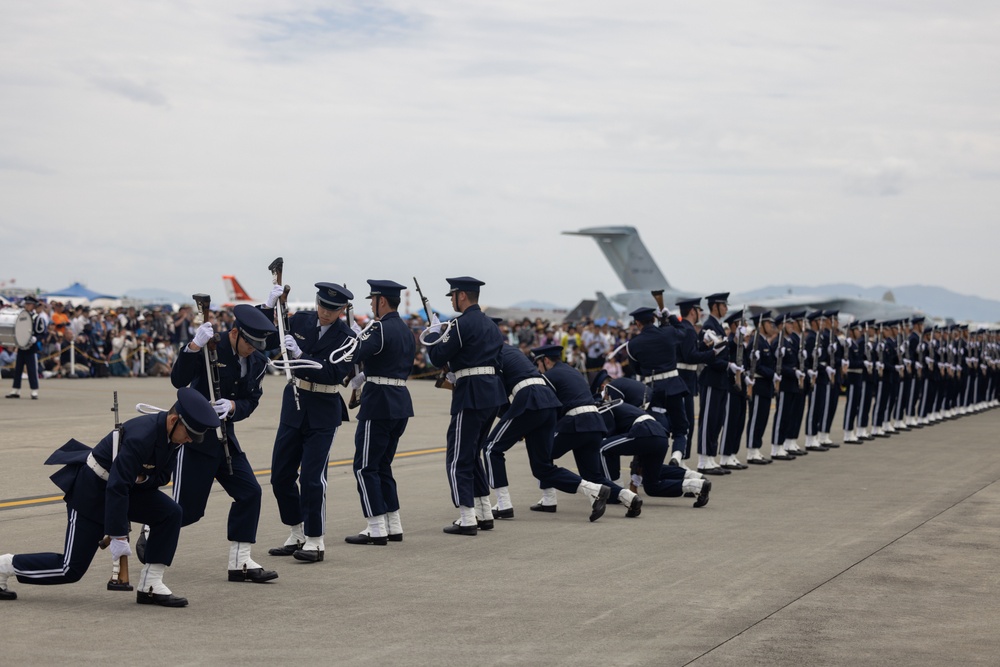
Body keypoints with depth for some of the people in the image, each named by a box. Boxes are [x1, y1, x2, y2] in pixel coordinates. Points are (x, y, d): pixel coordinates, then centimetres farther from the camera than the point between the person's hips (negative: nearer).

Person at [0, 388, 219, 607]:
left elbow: (162, 476, 6)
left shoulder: (170, 433, -7)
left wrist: (142, 478, -18)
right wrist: (118, 536, -31)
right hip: (92, 489, -8)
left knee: (171, 513, -12)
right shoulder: (141, 436, -33)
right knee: (71, 568, -6)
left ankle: (150, 586, -6)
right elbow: (117, 486, -34)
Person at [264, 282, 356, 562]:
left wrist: (300, 354, -29)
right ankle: (297, 535, 22)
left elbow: (334, 374, -21)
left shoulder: (347, 338, -10)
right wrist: (269, 307, -7)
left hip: (323, 413, -5)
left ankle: (314, 541, 2)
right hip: (293, 405, 5)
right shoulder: (301, 320, 2)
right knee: (280, 475, 8)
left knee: (312, 477, -9)